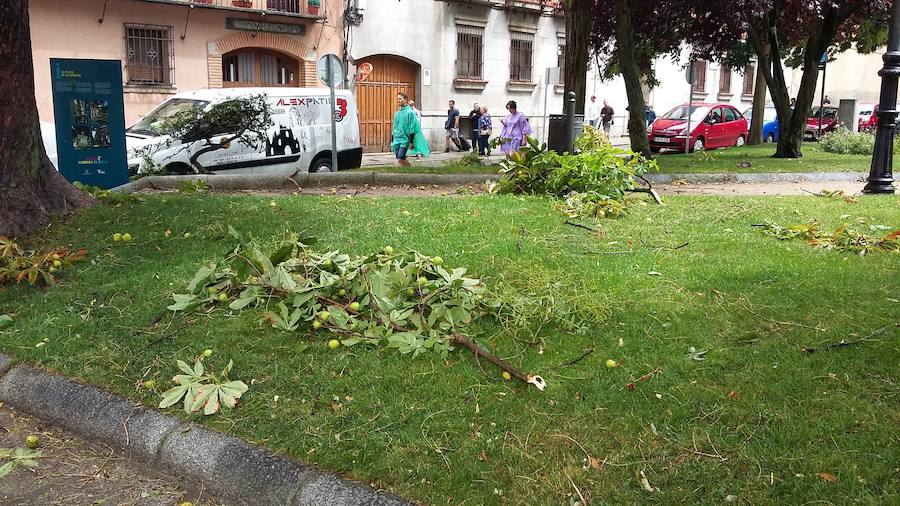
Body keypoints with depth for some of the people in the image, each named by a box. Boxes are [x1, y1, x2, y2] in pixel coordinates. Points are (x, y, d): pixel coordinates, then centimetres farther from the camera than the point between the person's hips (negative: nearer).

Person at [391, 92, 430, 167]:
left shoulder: (409, 112, -8)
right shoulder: (397, 113, 13)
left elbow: (412, 129, -11)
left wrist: (411, 142, -14)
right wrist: (392, 141, 19)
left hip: (405, 139, -7)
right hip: (397, 139, 7)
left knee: (401, 159, -16)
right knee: (399, 159, 4)